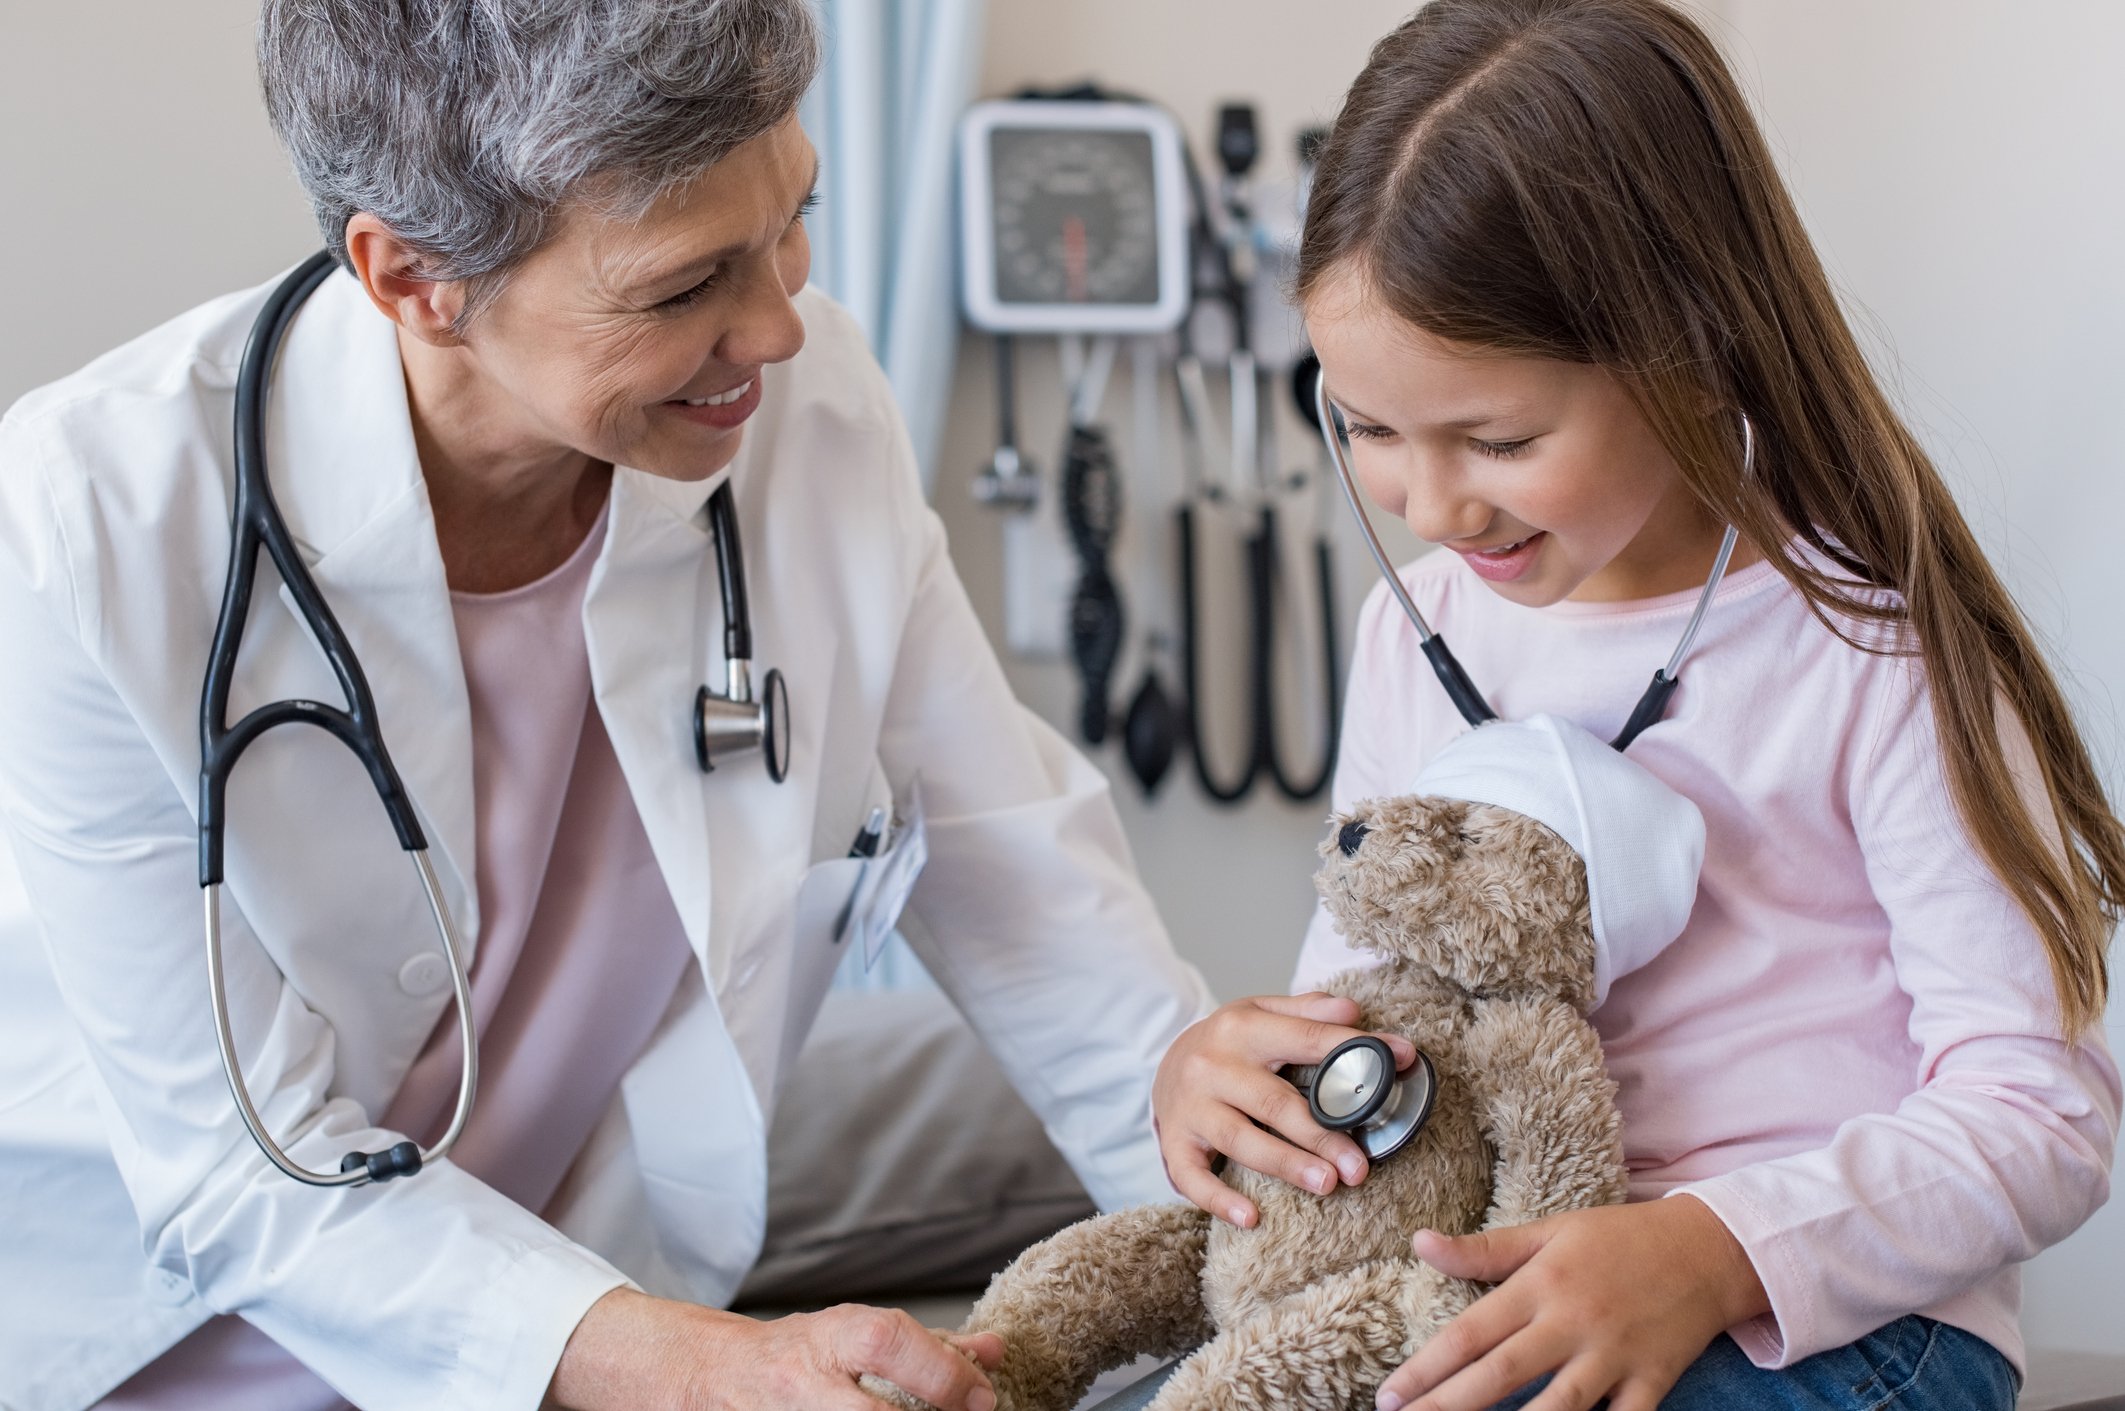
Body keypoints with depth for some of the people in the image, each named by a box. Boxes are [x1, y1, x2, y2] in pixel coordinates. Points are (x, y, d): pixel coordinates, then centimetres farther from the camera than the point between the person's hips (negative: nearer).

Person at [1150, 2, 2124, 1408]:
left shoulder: (1874, 657, -11)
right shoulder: (1417, 630, 8)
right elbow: (1361, 986, 15)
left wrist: (1713, 1248, -27)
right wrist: (1215, 1061, -8)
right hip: (1488, 1294, 6)